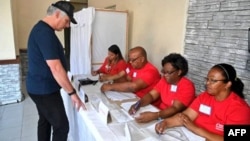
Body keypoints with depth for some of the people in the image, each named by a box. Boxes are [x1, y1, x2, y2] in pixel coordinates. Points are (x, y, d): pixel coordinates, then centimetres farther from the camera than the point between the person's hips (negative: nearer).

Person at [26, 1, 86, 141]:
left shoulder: (41, 28, 11)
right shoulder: (45, 33, -23)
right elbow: (56, 68, -27)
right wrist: (72, 93, -21)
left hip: (39, 87, 10)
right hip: (45, 90, -10)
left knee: (45, 120, 21)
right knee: (62, 126, 0)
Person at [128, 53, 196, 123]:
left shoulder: (187, 86, -18)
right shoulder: (164, 80, 0)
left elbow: (176, 109, -26)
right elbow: (151, 95, -2)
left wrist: (154, 116, -39)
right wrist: (138, 104, -21)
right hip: (161, 113, 6)